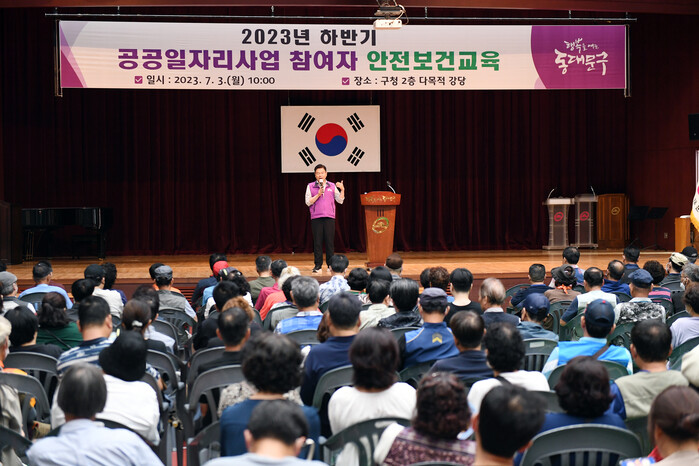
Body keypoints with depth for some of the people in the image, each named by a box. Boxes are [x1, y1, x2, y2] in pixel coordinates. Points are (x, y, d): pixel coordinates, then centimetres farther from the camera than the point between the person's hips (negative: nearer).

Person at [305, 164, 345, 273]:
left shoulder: (332, 186, 11)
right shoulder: (310, 186, 7)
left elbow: (340, 201, 9)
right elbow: (308, 202, 0)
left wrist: (342, 190, -4)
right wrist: (318, 195, -11)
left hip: (329, 217, 1)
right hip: (316, 217, -1)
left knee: (330, 241, 0)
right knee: (317, 242, -1)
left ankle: (331, 264, 6)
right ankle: (318, 265, 4)